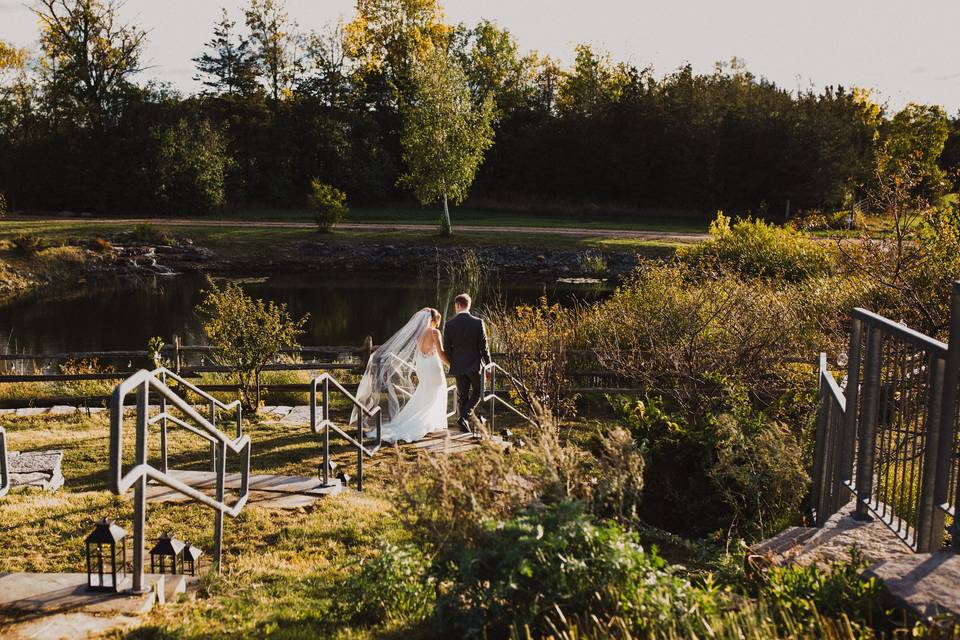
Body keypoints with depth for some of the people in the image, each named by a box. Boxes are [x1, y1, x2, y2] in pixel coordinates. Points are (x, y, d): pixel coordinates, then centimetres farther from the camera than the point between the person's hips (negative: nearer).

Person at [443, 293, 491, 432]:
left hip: (458, 366, 2)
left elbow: (446, 349, 0)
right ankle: (464, 416, -6)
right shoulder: (478, 323, -10)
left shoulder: (449, 324, -5)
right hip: (475, 365, -2)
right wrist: (488, 364, 3)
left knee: (462, 395, 12)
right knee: (477, 392, 13)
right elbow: (483, 346, -8)